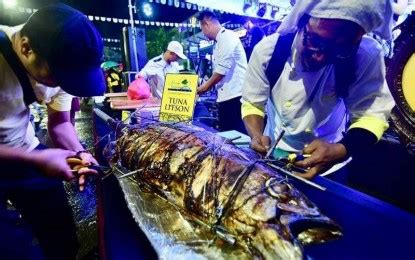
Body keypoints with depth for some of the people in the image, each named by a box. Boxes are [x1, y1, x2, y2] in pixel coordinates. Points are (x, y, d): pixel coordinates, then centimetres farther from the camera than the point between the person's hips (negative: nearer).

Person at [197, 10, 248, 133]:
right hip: (226, 96, 10)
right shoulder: (220, 41, 20)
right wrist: (206, 85, 16)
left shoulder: (227, 37, -10)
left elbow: (222, 69, -17)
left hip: (235, 96, -9)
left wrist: (205, 87, -5)